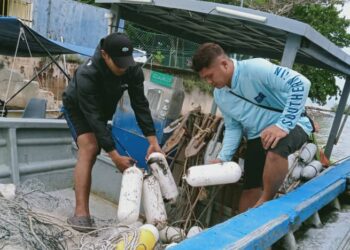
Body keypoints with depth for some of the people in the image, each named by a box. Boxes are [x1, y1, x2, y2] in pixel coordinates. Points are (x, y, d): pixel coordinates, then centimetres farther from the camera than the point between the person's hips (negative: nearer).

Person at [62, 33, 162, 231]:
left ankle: (83, 211, 25)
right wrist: (115, 156, -42)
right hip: (77, 108, -6)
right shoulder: (87, 74, -40)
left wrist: (153, 141, -27)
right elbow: (93, 117, -40)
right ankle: (81, 213, -29)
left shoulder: (133, 70, -25)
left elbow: (141, 105, -21)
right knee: (89, 148, -26)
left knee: (92, 155, 12)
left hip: (104, 109, 6)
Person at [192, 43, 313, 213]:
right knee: (250, 189, 3)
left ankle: (265, 203, -17)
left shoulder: (255, 68, -24)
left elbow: (300, 83, -30)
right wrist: (222, 158, -7)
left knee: (276, 147, -39)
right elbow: (232, 128, 8)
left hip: (291, 125, -6)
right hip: (257, 136, 7)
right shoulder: (219, 95, 0)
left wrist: (283, 126, -35)